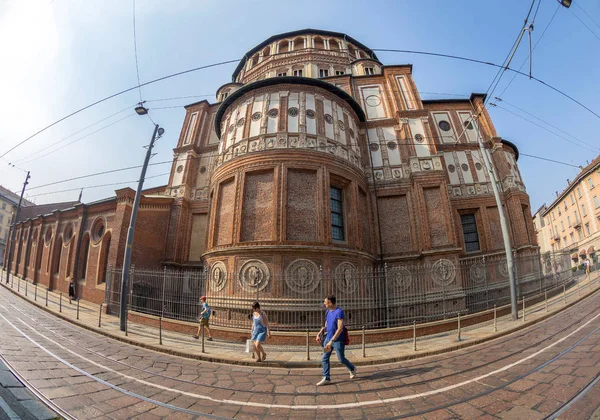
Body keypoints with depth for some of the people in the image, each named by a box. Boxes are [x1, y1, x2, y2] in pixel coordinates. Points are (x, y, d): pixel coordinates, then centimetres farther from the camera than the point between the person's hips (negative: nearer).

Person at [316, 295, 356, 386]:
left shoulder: (339, 312, -20)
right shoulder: (328, 312, 5)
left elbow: (340, 329, -26)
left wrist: (331, 341, -29)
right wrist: (319, 334, -3)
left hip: (338, 340, -7)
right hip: (328, 338, 7)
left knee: (341, 359, 8)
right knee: (325, 358, 3)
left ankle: (352, 369, 35)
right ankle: (326, 378, 14)